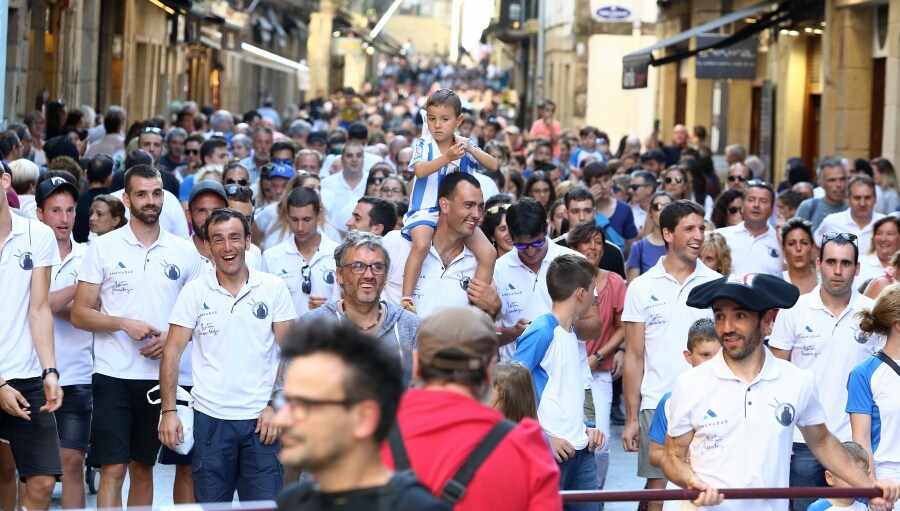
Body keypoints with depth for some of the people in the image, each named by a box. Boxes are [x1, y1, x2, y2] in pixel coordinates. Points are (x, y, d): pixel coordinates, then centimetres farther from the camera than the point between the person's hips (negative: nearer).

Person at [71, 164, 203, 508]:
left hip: (161, 374, 3)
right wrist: (124, 323, -17)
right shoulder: (103, 248, 0)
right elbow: (80, 314, -1)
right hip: (113, 375, -3)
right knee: (113, 469, -8)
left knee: (143, 467, 12)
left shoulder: (184, 252, 7)